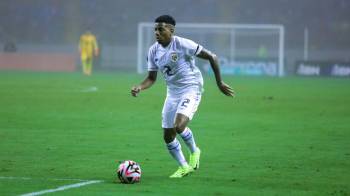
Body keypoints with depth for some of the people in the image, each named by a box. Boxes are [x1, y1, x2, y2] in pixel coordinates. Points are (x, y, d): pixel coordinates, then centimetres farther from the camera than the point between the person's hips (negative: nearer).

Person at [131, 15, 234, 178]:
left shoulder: (183, 44, -18)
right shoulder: (153, 51, 0)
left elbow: (211, 57, -11)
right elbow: (152, 77, 8)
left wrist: (219, 83, -7)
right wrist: (140, 88, -13)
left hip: (191, 90, -7)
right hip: (172, 93, 7)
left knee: (179, 126, -25)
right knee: (168, 136, 6)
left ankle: (194, 151, 6)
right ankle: (184, 167, 26)